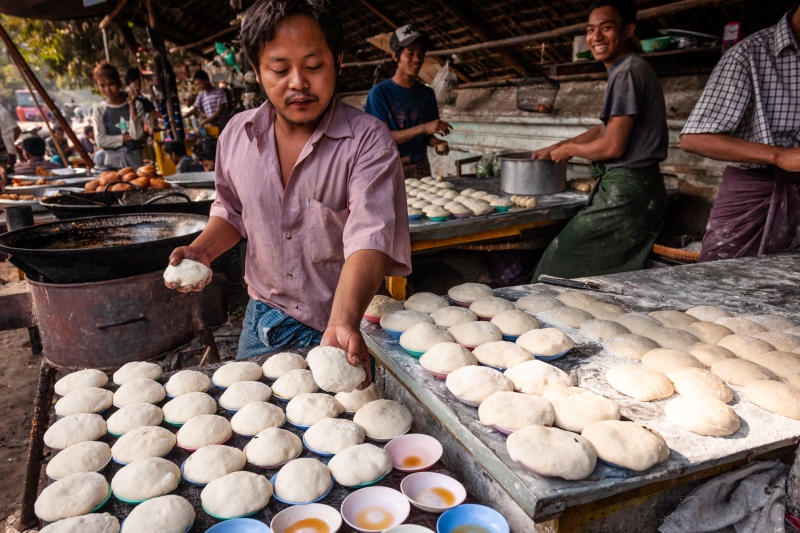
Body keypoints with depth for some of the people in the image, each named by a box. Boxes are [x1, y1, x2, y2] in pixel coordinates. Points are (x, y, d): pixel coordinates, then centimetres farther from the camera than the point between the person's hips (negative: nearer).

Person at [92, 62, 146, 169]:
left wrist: (132, 105, -13)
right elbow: (100, 141, -2)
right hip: (111, 161, 1)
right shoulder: (100, 110, 5)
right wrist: (127, 137, -8)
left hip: (134, 159, 0)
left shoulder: (136, 105, 2)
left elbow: (137, 135, -10)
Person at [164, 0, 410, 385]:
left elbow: (369, 240, -31)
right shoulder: (237, 134, -3)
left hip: (343, 325, -4)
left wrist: (344, 323, -46)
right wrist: (201, 250, -5)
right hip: (263, 320, 5)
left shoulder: (368, 141, -19)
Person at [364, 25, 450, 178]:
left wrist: (435, 142, -10)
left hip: (420, 168, 4)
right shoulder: (379, 92, -8)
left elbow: (425, 135, 13)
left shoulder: (428, 94, 5)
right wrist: (423, 128, -24)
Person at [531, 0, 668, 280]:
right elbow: (607, 128, 27)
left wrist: (569, 148, -1)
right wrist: (555, 148, 27)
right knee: (617, 277, 14)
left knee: (565, 263, -3)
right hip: (643, 189, 10)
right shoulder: (637, 69, 18)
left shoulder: (628, 73, -15)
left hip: (626, 192, -10)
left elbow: (613, 147, -19)